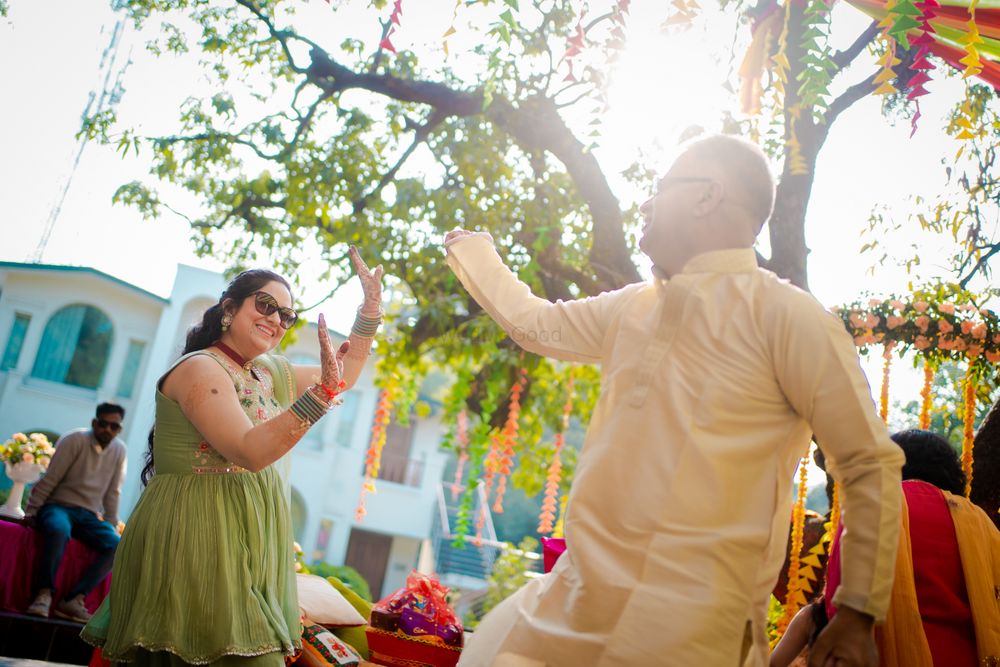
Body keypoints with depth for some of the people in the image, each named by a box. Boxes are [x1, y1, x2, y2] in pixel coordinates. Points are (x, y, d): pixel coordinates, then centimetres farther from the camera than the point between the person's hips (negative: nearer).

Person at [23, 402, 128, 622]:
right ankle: (44, 594, -26)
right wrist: (31, 511, -10)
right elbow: (49, 479, -9)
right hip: (58, 505, -4)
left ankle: (73, 599, -22)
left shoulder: (119, 450, 5)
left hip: (88, 514, 4)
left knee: (117, 545, -22)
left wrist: (112, 526, 12)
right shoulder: (75, 439, -8)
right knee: (59, 531, -39)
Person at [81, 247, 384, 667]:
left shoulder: (269, 373, 13)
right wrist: (323, 389, -31)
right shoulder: (200, 368, -11)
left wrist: (371, 305, 15)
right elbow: (250, 452, -23)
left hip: (243, 545, 8)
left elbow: (344, 375, 23)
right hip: (200, 537, -8)